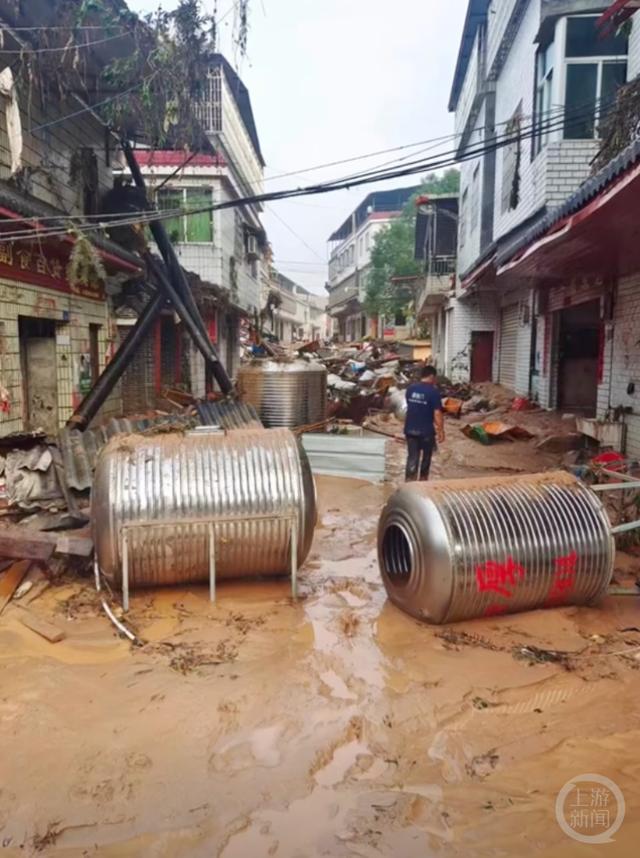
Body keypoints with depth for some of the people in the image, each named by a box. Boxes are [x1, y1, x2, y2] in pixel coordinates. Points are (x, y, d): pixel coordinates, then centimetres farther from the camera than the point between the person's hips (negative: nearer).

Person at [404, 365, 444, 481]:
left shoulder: (410, 388, 4)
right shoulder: (433, 391, -13)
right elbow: (437, 413, -15)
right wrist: (441, 430, -9)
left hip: (410, 429, 4)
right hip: (426, 430, -4)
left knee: (412, 458, 5)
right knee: (426, 457, 15)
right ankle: (422, 481, 28)